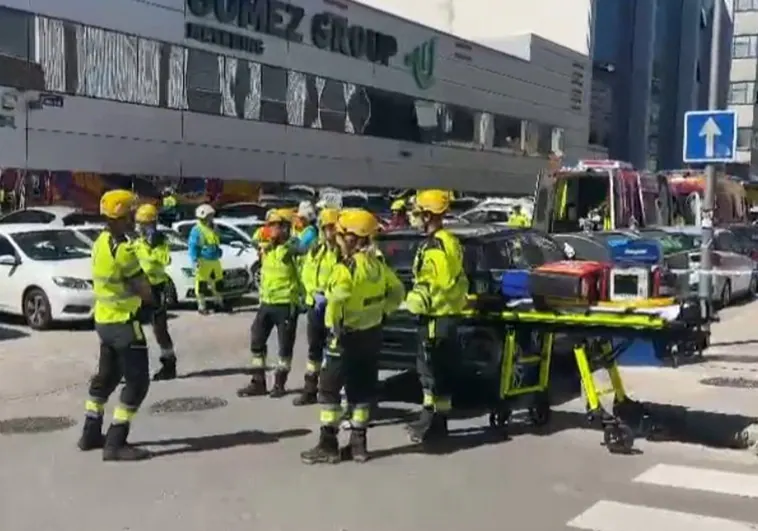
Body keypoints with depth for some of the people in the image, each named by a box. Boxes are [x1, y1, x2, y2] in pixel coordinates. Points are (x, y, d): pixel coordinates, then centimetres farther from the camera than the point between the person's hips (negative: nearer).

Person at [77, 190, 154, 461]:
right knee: (137, 381, -3)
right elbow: (145, 292, -18)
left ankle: (91, 434, 30)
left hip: (104, 319, 10)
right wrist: (150, 296, 3)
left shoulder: (101, 242, 6)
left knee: (106, 376, 21)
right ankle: (115, 444, -3)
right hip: (124, 322, -9)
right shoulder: (123, 249, -23)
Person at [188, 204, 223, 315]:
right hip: (203, 261, -8)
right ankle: (202, 306, 5)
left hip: (215, 260, 8)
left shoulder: (213, 228, 14)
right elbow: (193, 246, -15)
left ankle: (218, 301, 34)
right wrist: (194, 260, -23)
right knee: (202, 284, -3)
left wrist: (218, 253, 30)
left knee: (218, 281, 16)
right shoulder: (197, 230, -12)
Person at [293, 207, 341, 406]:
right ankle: (310, 390, 23)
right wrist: (315, 293, -7)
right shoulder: (315, 251, 11)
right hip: (315, 305, 6)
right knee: (314, 348, 13)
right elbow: (306, 275, 9)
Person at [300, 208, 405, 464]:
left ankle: (328, 445, 4)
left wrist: (335, 327, -19)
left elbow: (336, 302, -32)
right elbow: (397, 291, 15)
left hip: (347, 336, -8)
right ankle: (358, 443, 19)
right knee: (362, 390, 13)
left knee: (329, 390, 2)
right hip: (372, 333, 8)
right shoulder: (377, 264, 5)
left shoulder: (345, 268, -19)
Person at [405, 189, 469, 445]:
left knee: (435, 371, -4)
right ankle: (430, 417, 26)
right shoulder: (449, 242, 14)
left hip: (436, 318, -11)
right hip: (446, 314, 11)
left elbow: (430, 286, -24)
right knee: (431, 369, 17)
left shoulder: (434, 247, -19)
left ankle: (436, 424, 2)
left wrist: (413, 302, -11)